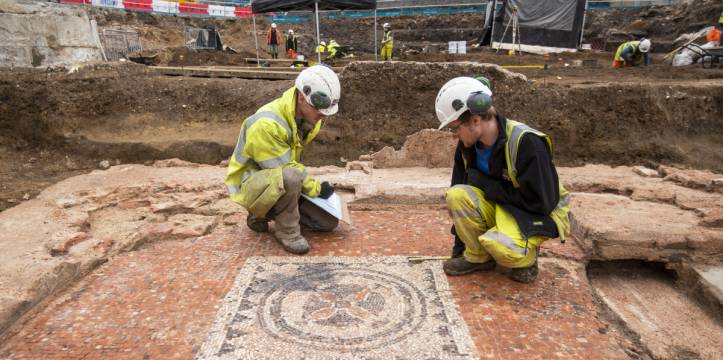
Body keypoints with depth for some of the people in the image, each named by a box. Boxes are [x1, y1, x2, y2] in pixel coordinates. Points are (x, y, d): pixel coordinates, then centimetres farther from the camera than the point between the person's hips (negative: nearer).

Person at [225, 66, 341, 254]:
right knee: (289, 177, -41)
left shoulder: (308, 116, -6)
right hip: (250, 183, -8)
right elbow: (285, 168, -26)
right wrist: (316, 188, -18)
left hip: (282, 183, 8)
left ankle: (265, 213, 17)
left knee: (328, 222, 3)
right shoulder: (266, 125, -31)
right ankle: (287, 231, -15)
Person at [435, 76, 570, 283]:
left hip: (540, 214, -6)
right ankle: (478, 257, -2)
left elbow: (541, 203, -25)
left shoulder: (526, 142, -27)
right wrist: (459, 243, 7)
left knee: (500, 246, -36)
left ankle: (526, 255, 1)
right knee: (456, 196, -22)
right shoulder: (467, 146, -7)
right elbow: (460, 195, 3)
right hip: (500, 206, 6)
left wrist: (487, 185, -21)